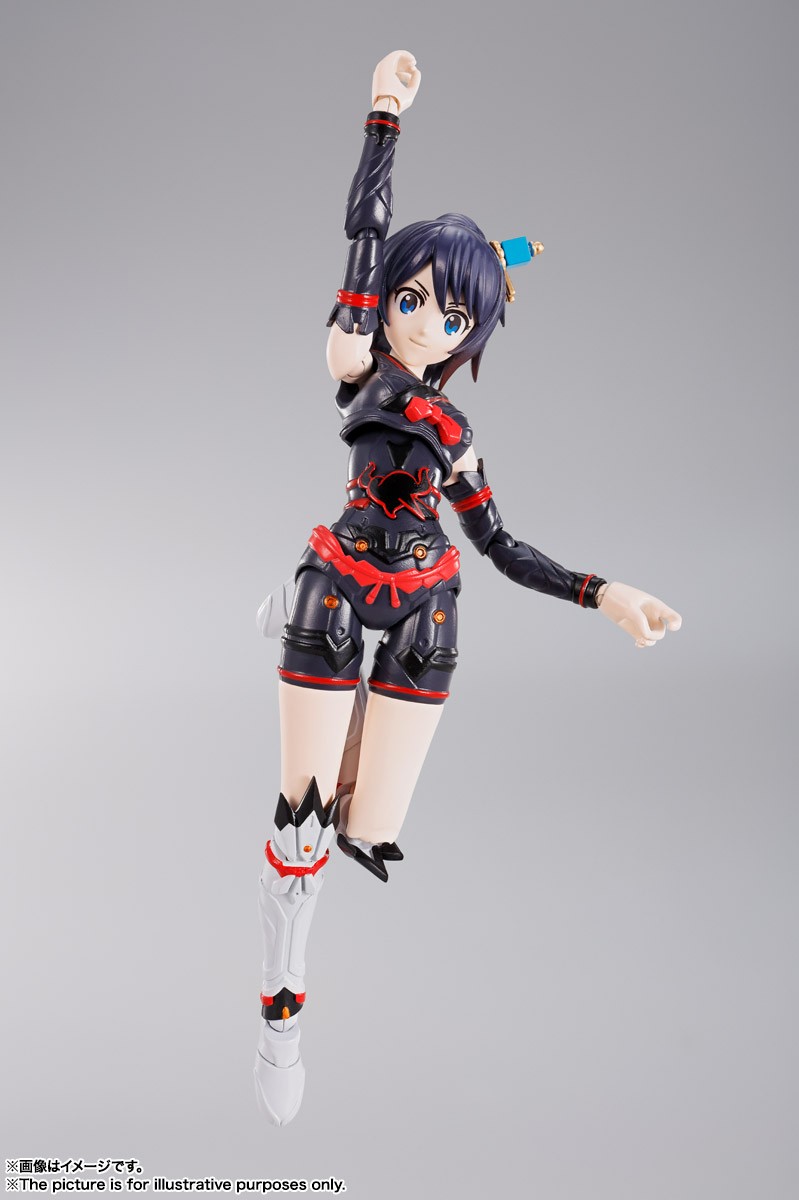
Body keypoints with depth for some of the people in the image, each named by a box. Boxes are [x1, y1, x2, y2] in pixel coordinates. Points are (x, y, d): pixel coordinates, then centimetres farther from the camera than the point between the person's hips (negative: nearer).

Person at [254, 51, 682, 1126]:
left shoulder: (454, 427, 9)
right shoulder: (359, 357, -2)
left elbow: (502, 548, 10)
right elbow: (366, 228, -10)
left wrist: (604, 593, 2)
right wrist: (387, 113, -10)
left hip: (423, 612, 4)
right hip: (336, 592, -3)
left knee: (372, 834, 1)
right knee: (302, 827, -3)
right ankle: (281, 1012, 16)